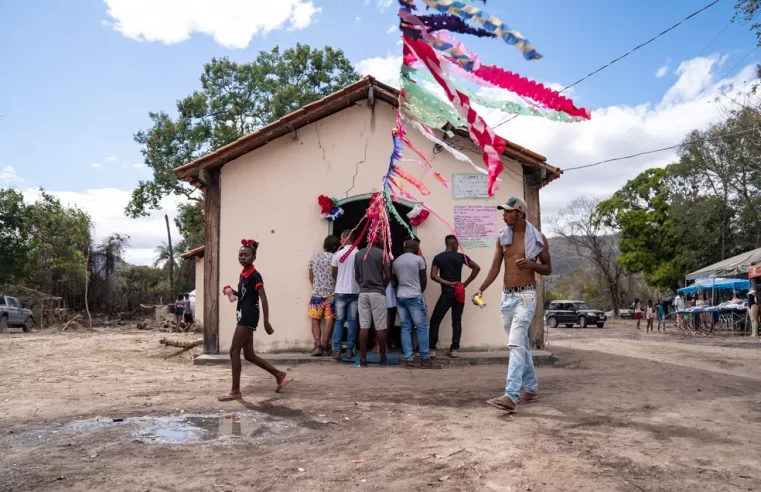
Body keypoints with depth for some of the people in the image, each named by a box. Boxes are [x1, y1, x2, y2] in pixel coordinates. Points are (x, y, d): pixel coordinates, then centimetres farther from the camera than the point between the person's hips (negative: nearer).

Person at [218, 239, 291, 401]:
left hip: (248, 317, -10)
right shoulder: (243, 274, 14)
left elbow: (263, 298, -19)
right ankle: (279, 375, 22)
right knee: (249, 355, 11)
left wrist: (266, 321, -23)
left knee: (234, 351, -7)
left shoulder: (254, 275, -13)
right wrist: (231, 291, 7)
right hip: (243, 316, 10)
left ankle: (235, 391, 0)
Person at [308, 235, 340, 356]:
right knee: (329, 321, 3)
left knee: (315, 320, 8)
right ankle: (324, 347, 2)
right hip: (331, 294, -2)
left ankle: (318, 345, -4)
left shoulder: (314, 257, 2)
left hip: (317, 293, 2)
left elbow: (310, 276, 9)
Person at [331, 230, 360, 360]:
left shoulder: (338, 254, -4)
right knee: (352, 321, 6)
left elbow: (333, 273, 8)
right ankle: (349, 350, 6)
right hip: (355, 291, 0)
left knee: (339, 321, 5)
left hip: (341, 291, 0)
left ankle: (337, 350, 0)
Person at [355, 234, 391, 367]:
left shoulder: (358, 254, 8)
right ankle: (383, 359, 10)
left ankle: (363, 359, 4)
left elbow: (356, 276, 11)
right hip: (378, 293, -4)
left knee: (363, 327, 4)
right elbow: (388, 276, -6)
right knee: (380, 327, 3)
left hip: (363, 293, 4)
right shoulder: (382, 253, -6)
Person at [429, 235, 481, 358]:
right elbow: (477, 268, 0)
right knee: (457, 321, 9)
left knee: (435, 320, 4)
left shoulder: (438, 257, 0)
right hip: (459, 293, 2)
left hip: (446, 293, -2)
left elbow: (433, 276, -9)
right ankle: (454, 349, 6)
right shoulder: (461, 256, 2)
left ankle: (431, 349, 0)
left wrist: (448, 283, -7)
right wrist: (466, 283, 1)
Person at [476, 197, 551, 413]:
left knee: (516, 344, -17)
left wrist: (531, 264, -17)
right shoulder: (502, 237, 7)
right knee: (521, 345, 15)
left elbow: (548, 269, 4)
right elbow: (495, 268, 4)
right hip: (506, 296, 5)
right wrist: (481, 289, -11)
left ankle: (511, 396, -21)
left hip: (525, 295, -5)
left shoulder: (538, 238, -3)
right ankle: (531, 388, 29)